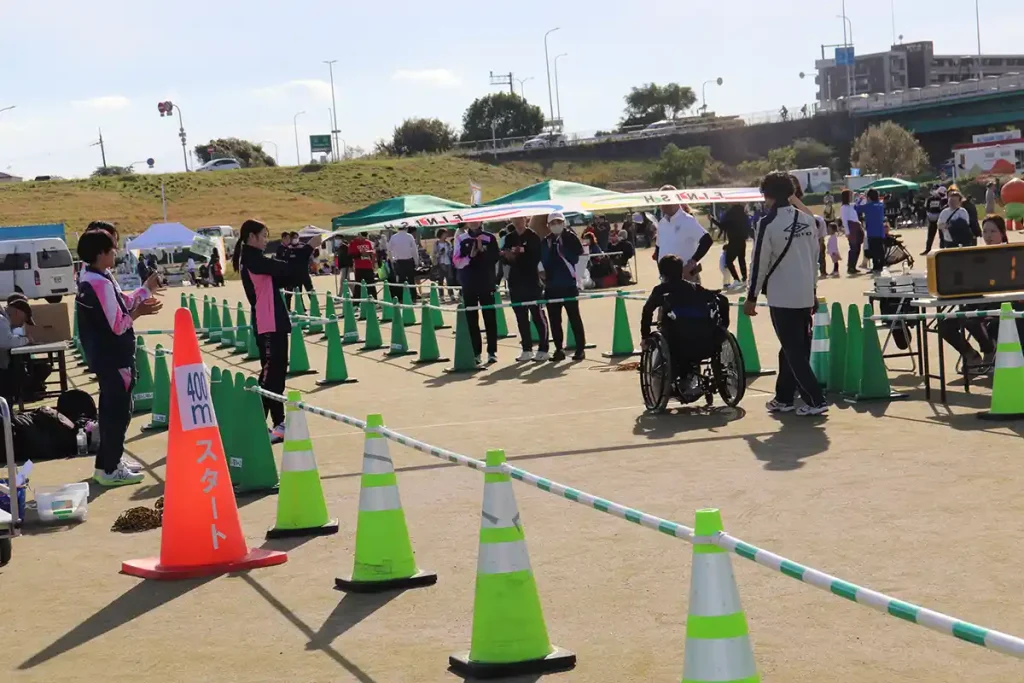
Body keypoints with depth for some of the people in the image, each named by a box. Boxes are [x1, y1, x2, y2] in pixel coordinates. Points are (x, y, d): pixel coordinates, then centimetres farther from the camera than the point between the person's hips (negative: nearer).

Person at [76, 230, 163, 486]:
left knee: (111, 408, 19)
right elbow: (117, 325, -24)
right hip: (113, 357, -10)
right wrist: (139, 312, -10)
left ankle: (107, 462, 29)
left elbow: (119, 306, 13)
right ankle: (111, 470, 3)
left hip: (103, 355, 10)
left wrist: (146, 290, 13)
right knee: (119, 410, -3)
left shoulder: (91, 278, 9)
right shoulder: (101, 284, -23)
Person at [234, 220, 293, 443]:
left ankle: (278, 423, 18)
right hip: (268, 325, -10)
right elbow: (285, 268, -20)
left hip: (273, 323, 10)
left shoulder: (251, 259, 16)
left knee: (276, 372, 13)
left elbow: (278, 279, 14)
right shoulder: (252, 259, -14)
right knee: (270, 374, -10)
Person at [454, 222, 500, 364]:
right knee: (471, 318, 3)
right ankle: (475, 352, 7)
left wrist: (482, 250, -16)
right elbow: (457, 263, -2)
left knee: (490, 317, 1)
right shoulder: (460, 239, 3)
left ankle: (492, 351, 7)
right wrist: (470, 256, -18)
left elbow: (495, 258, -4)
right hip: (468, 284, 1)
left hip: (487, 283, -1)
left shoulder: (489, 238, 1)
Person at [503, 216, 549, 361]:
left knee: (537, 315, -3)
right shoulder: (509, 238, 9)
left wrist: (522, 253, -23)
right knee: (521, 317, 7)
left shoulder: (533, 236, -4)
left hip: (531, 280, -5)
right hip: (515, 281, 5)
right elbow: (505, 258, 9)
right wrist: (506, 256, -13)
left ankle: (543, 349, 0)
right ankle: (526, 350, 13)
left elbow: (537, 257, -12)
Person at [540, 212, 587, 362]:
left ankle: (580, 348, 4)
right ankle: (558, 349, 12)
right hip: (551, 286, 4)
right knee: (554, 319, 6)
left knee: (574, 317, 0)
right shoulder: (545, 242, 9)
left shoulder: (571, 238, -1)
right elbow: (544, 261, 7)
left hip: (569, 285, -4)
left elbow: (578, 255, -7)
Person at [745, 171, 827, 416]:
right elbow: (815, 257, 12)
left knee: (794, 352, -2)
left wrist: (752, 297, -1)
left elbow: (759, 262, -10)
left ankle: (815, 401, -7)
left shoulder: (768, 223, -13)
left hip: (782, 297, -7)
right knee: (793, 348, 16)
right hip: (805, 295, 7)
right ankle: (784, 398, 24)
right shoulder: (808, 220, 6)